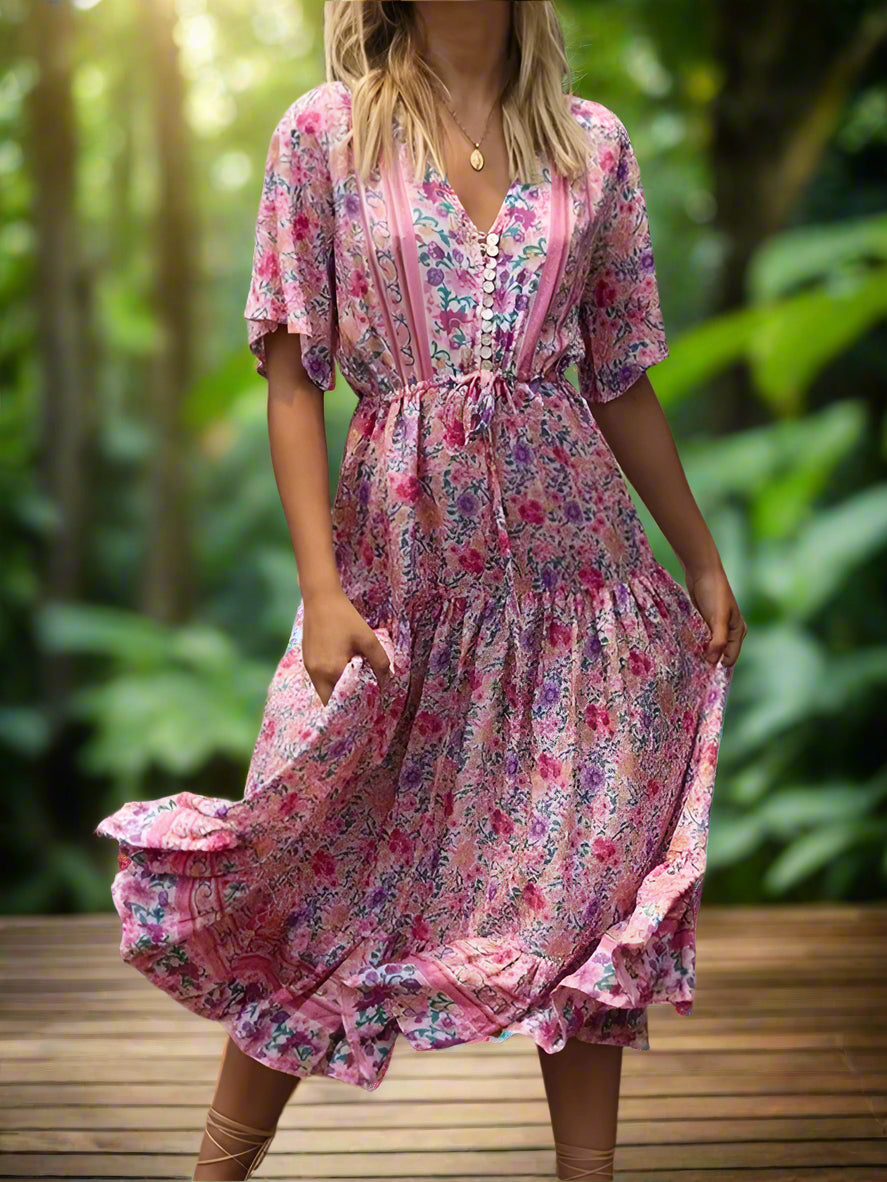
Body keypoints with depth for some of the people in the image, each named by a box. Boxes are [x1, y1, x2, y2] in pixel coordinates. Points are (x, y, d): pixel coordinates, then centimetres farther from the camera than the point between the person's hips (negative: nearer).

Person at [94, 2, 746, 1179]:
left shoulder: (593, 142, 6)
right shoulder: (325, 132, -1)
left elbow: (622, 384, 11)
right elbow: (293, 381, -4)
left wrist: (704, 559, 12)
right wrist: (322, 589, -12)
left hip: (569, 544, 3)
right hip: (401, 549, -2)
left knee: (588, 880, 7)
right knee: (332, 876, 6)